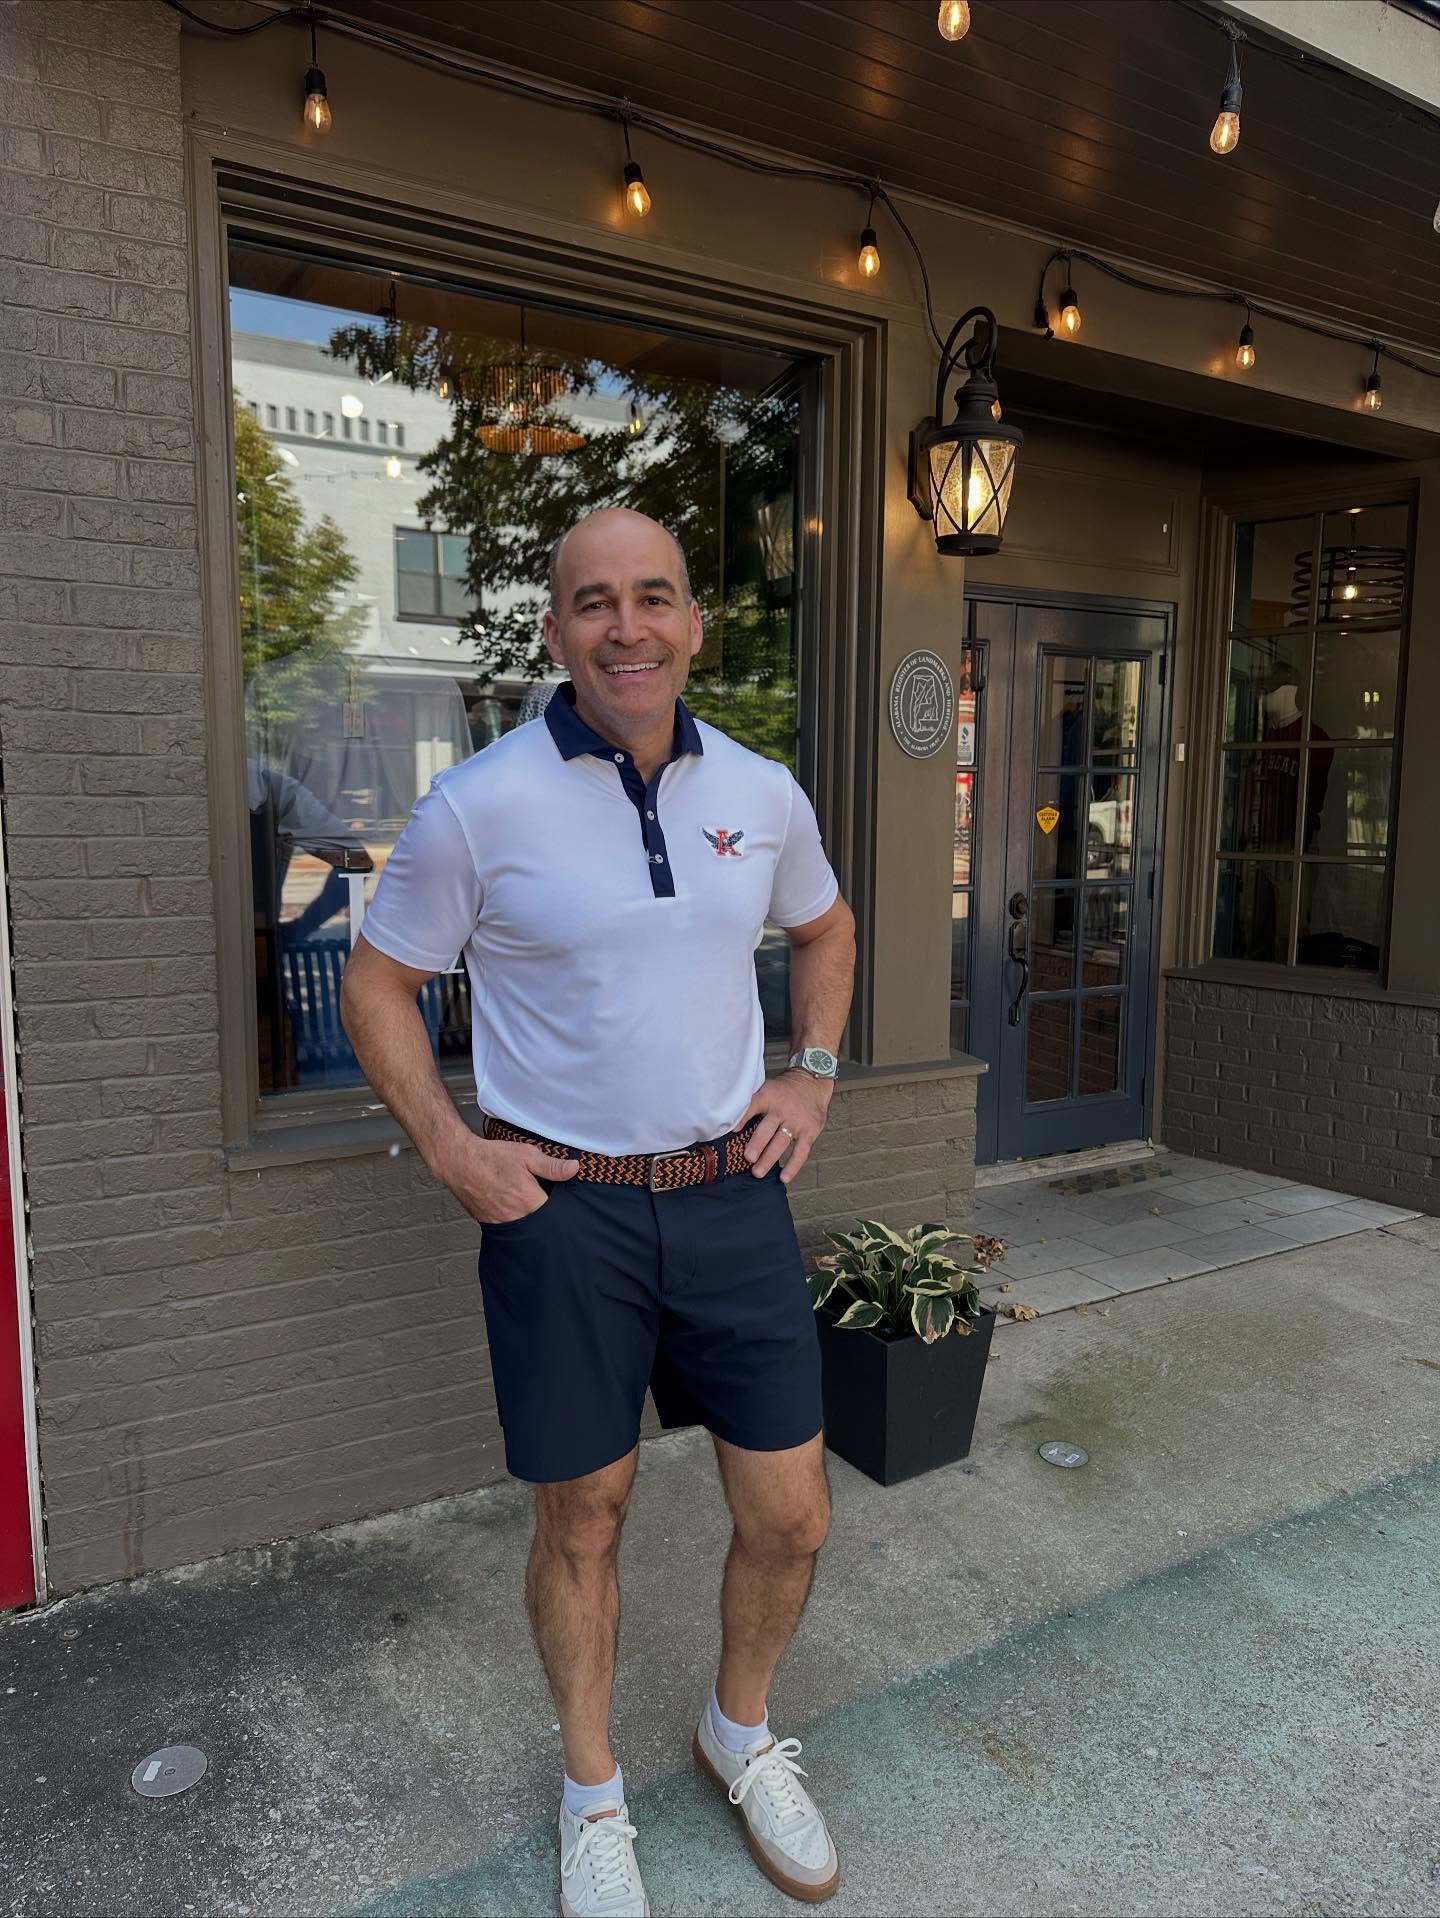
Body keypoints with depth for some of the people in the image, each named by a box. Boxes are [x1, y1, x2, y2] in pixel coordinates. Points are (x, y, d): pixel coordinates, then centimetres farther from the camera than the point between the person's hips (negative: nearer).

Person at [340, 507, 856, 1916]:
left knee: (790, 1520, 11)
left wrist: (813, 1075, 9)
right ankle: (593, 1793, 42)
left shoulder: (761, 793, 2)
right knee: (583, 1521, 14)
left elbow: (824, 927, 21)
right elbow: (376, 984, 1)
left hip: (732, 1194, 4)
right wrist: (449, 1150, -8)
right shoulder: (479, 805, -10)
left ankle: (741, 1730, 43)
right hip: (561, 1209, -3)